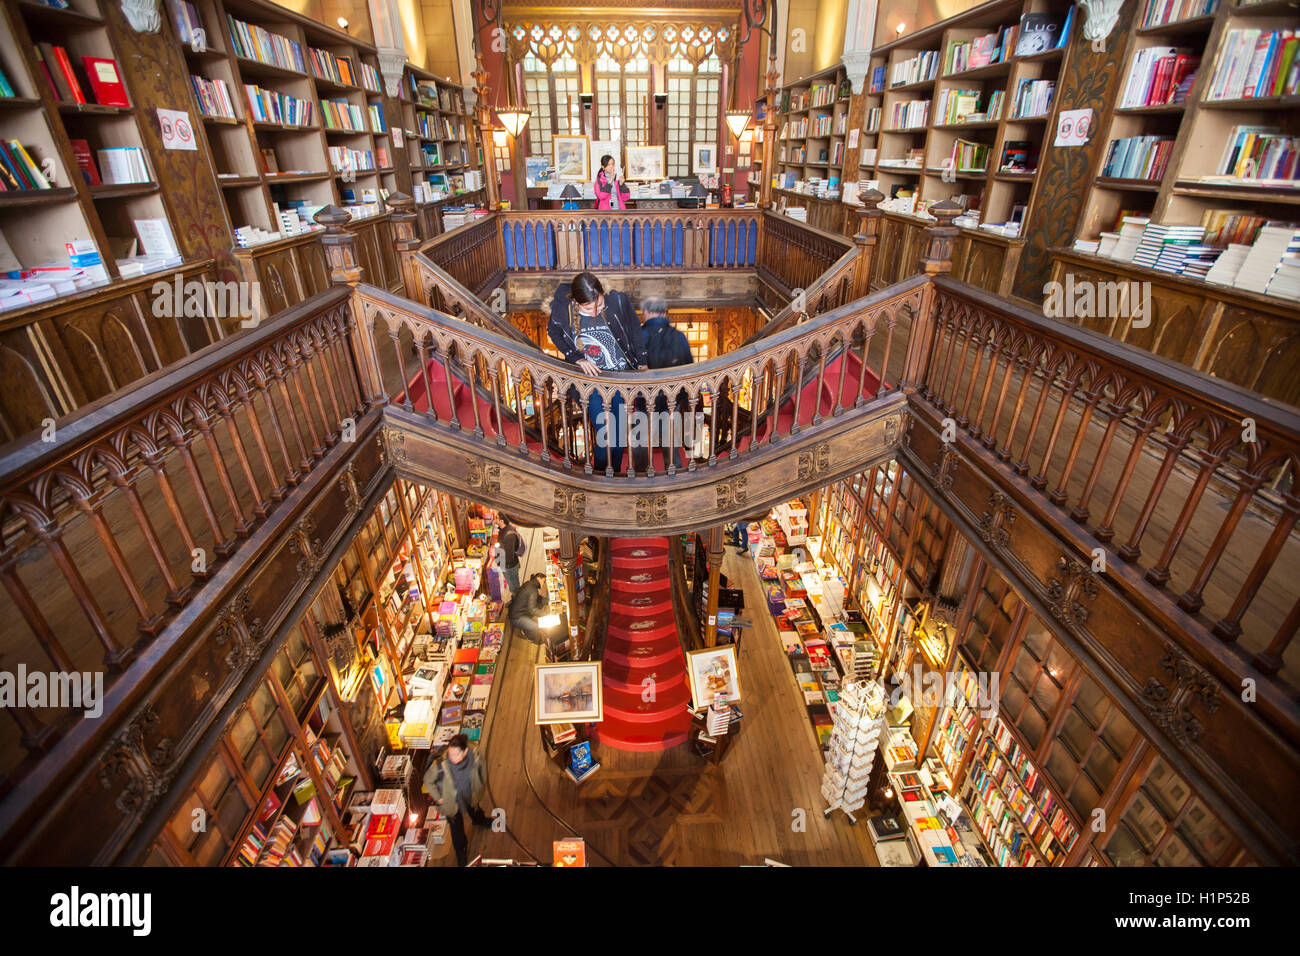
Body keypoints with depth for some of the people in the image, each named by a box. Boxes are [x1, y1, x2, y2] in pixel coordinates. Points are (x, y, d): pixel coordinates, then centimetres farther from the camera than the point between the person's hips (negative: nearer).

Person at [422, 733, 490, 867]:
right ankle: (461, 855, 51)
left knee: (474, 810, 35)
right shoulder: (440, 766, -40)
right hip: (452, 801, -2)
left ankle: (480, 820, 72)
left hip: (471, 796, 2)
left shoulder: (475, 757, -34)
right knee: (457, 828, 20)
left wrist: (483, 786, 4)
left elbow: (482, 770, -9)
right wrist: (438, 798, -12)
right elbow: (428, 781, -18)